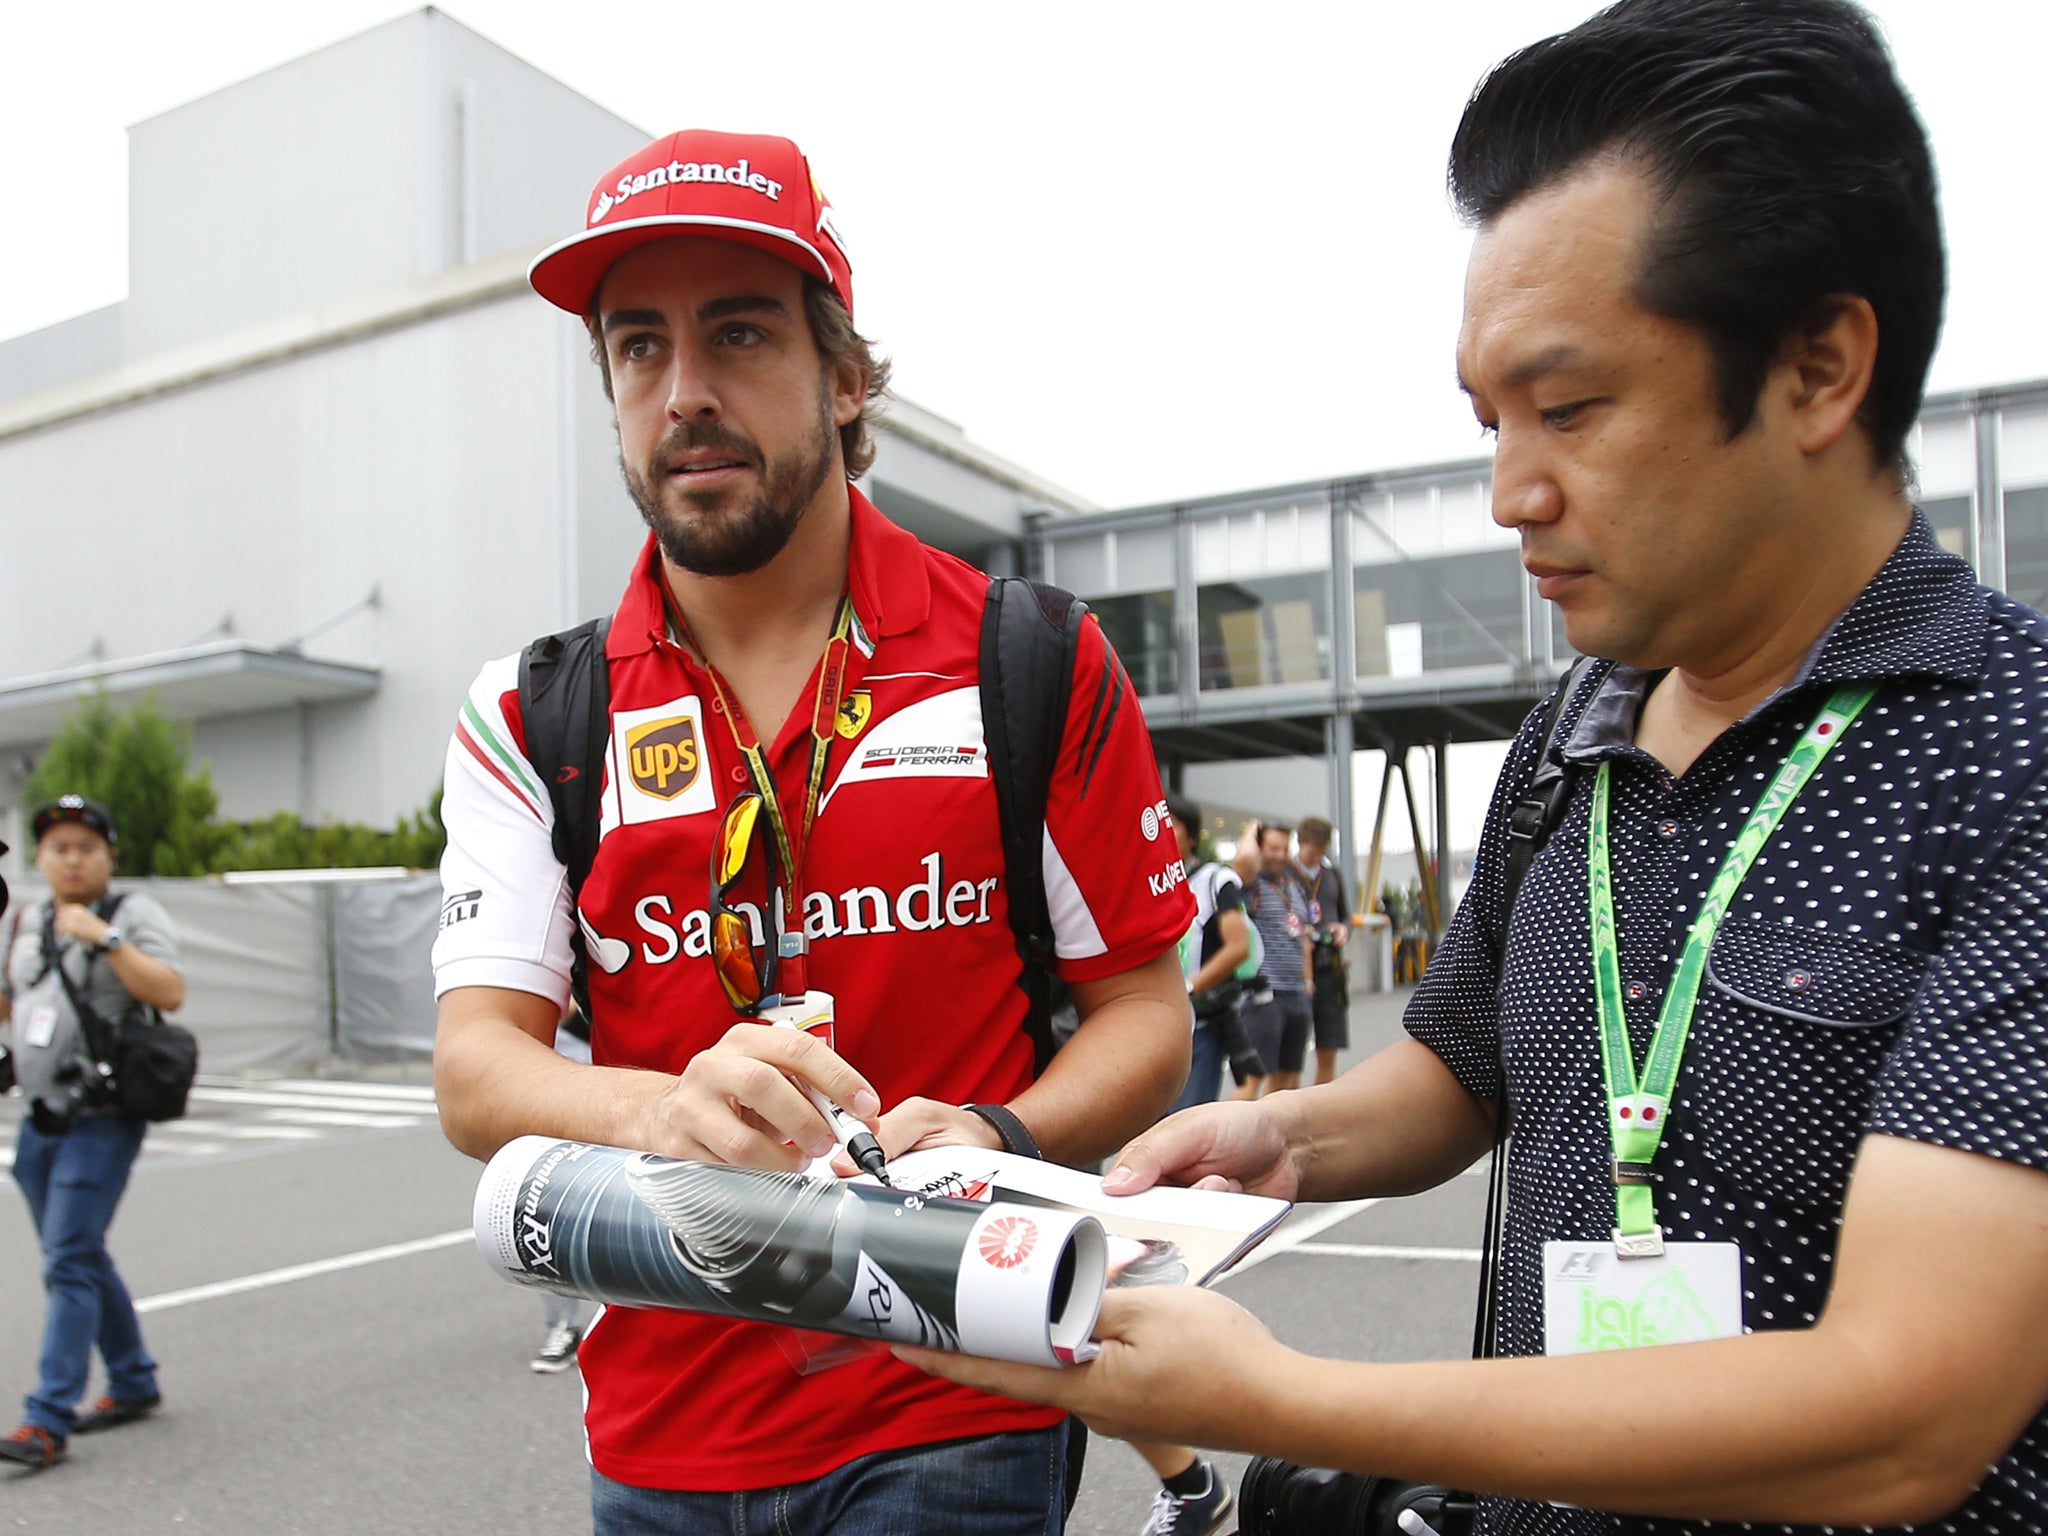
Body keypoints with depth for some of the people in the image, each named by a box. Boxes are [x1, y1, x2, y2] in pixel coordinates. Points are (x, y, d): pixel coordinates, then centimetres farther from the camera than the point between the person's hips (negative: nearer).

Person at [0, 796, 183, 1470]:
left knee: (69, 1261, -10)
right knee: (80, 1258, 15)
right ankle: (133, 1384, 29)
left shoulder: (134, 914, -6)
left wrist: (103, 938, -25)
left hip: (101, 1122, -7)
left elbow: (169, 993, -20)